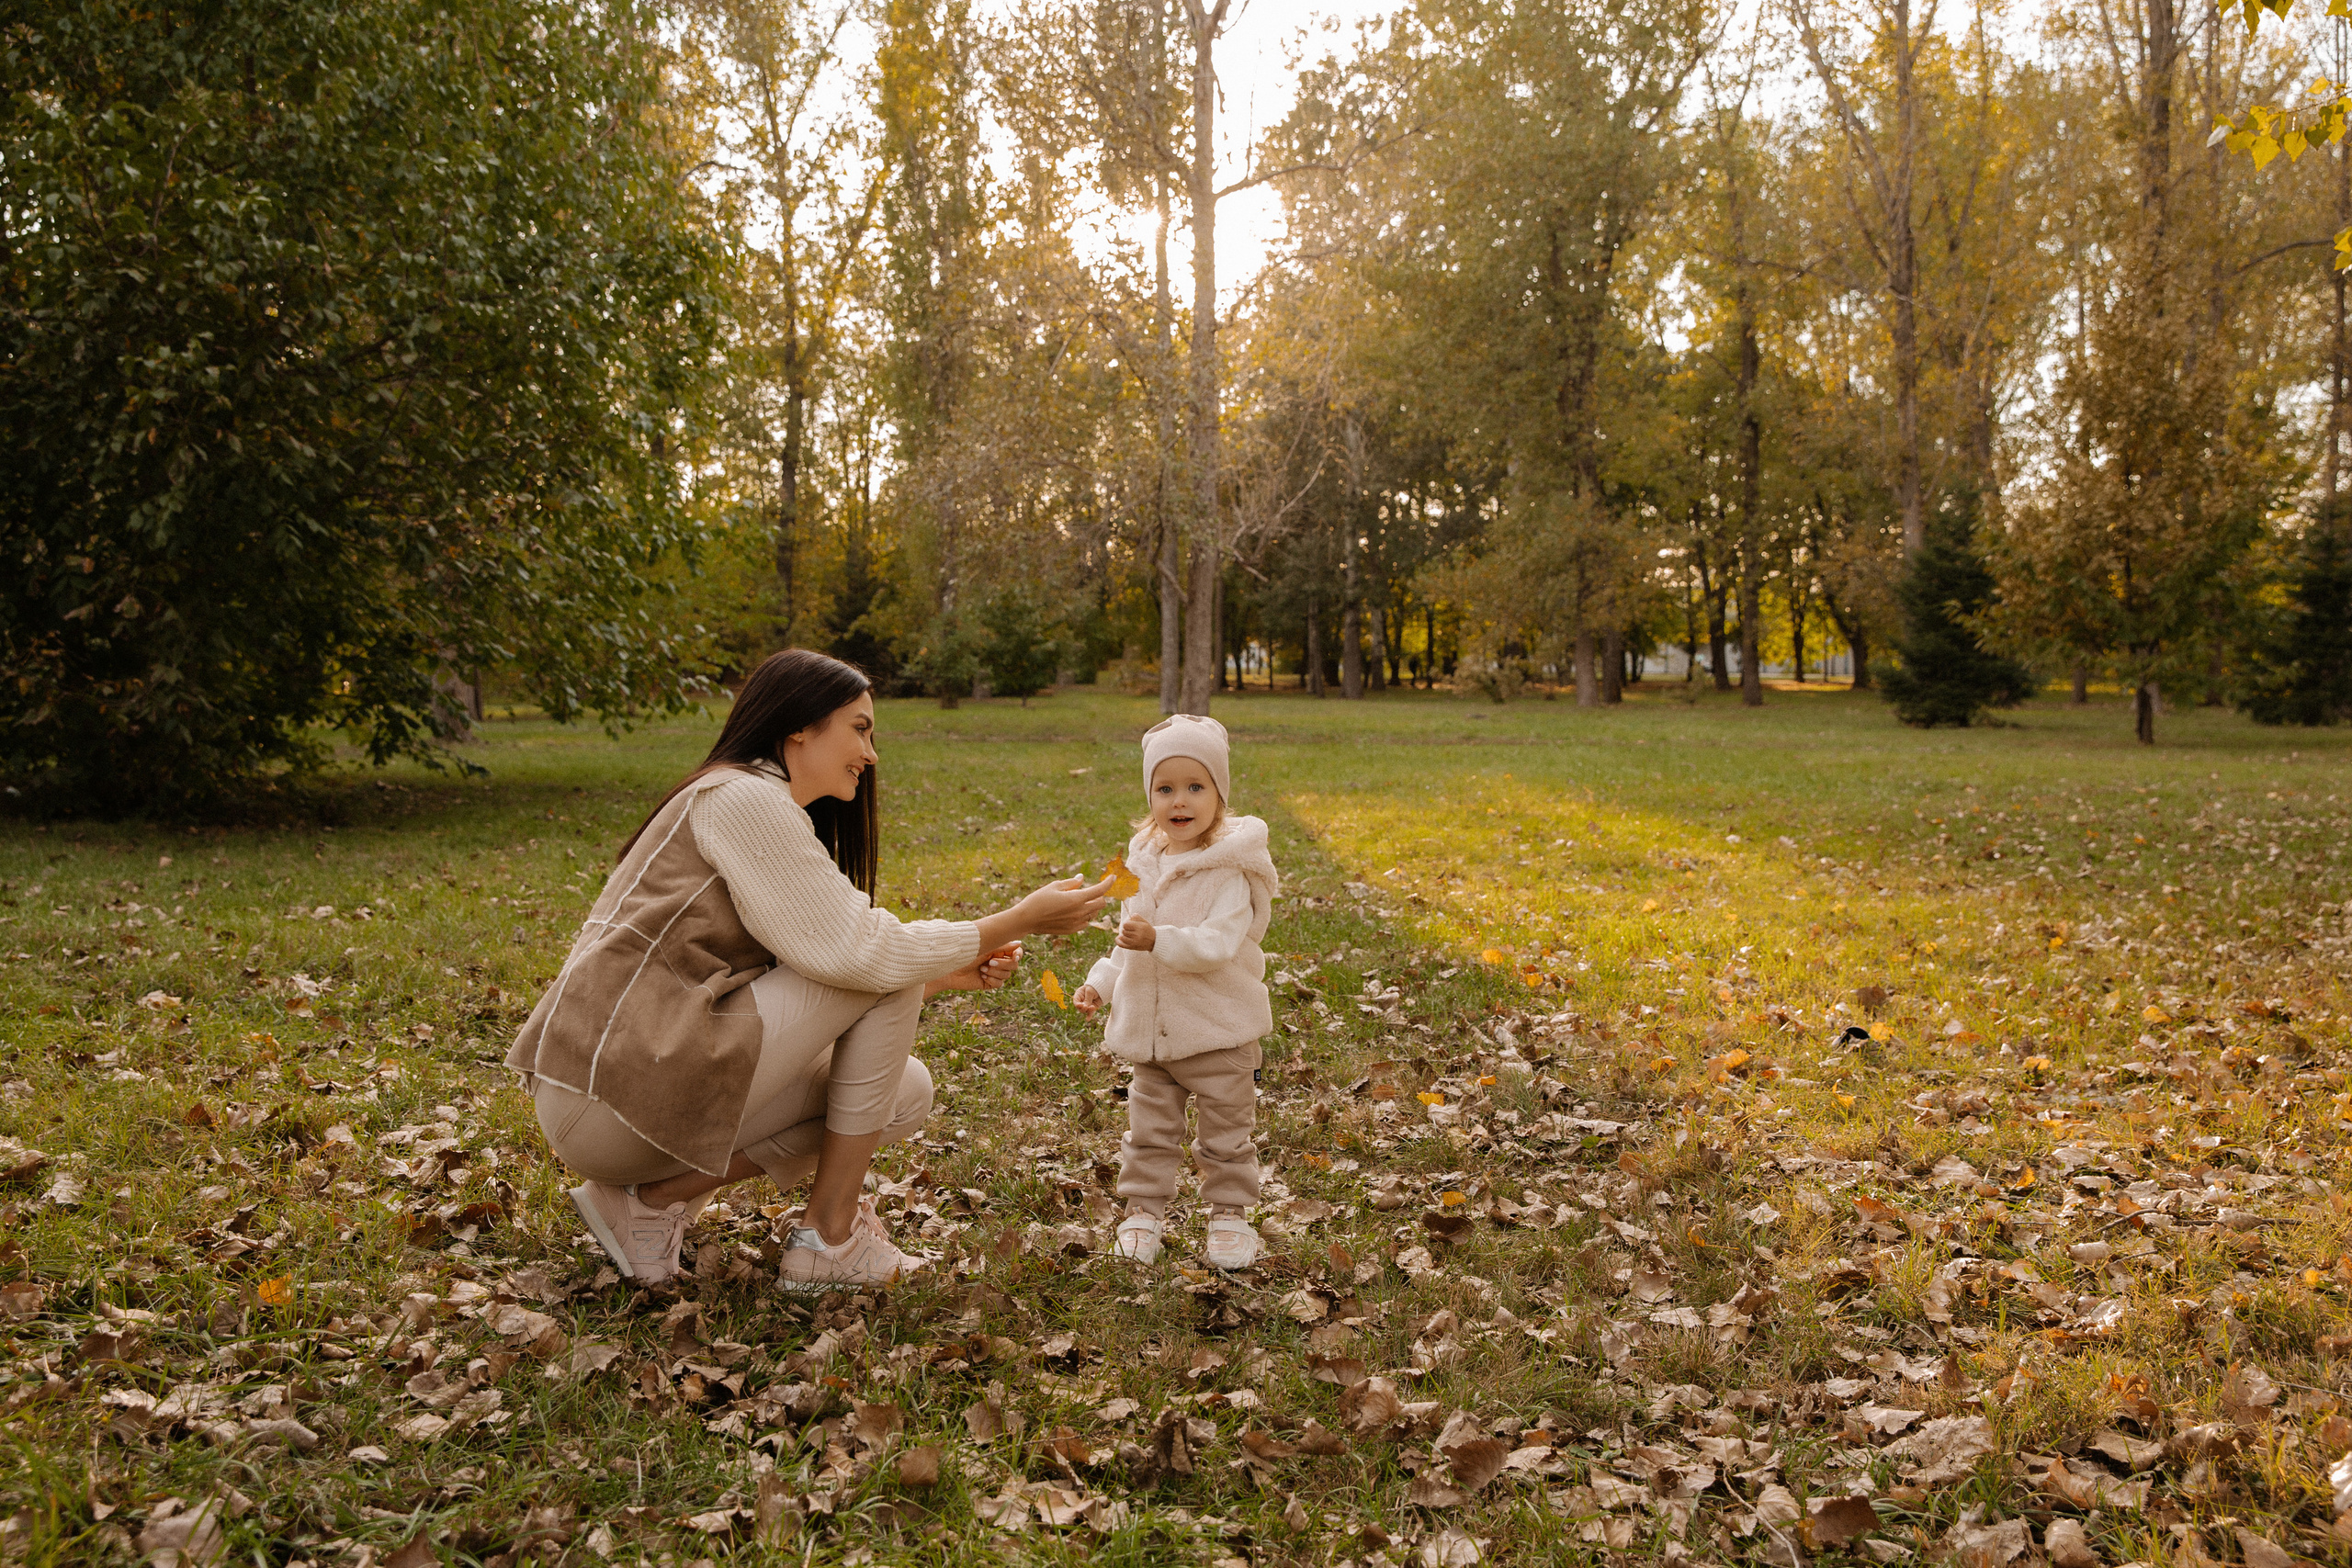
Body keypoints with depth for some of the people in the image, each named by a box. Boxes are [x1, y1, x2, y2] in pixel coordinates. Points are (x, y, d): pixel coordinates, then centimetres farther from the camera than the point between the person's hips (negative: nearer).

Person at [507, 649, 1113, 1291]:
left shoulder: (765, 809, 21)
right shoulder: (740, 796, -11)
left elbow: (820, 966, 17)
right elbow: (857, 955, -17)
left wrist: (950, 974, 7)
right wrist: (1018, 921, -11)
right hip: (615, 1094, -10)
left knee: (904, 1090, 8)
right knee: (882, 969, -9)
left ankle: (657, 1196, 6)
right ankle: (831, 1238, -2)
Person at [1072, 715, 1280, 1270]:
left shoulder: (1228, 871, -17)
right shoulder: (1146, 863, 5)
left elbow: (1217, 943, -29)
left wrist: (1157, 940, -38)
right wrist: (1100, 982, 12)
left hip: (1219, 1032, -5)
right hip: (1151, 1031, 5)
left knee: (1226, 1135, 9)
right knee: (1149, 1130, 14)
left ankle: (1230, 1214, 26)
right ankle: (1144, 1210, 29)